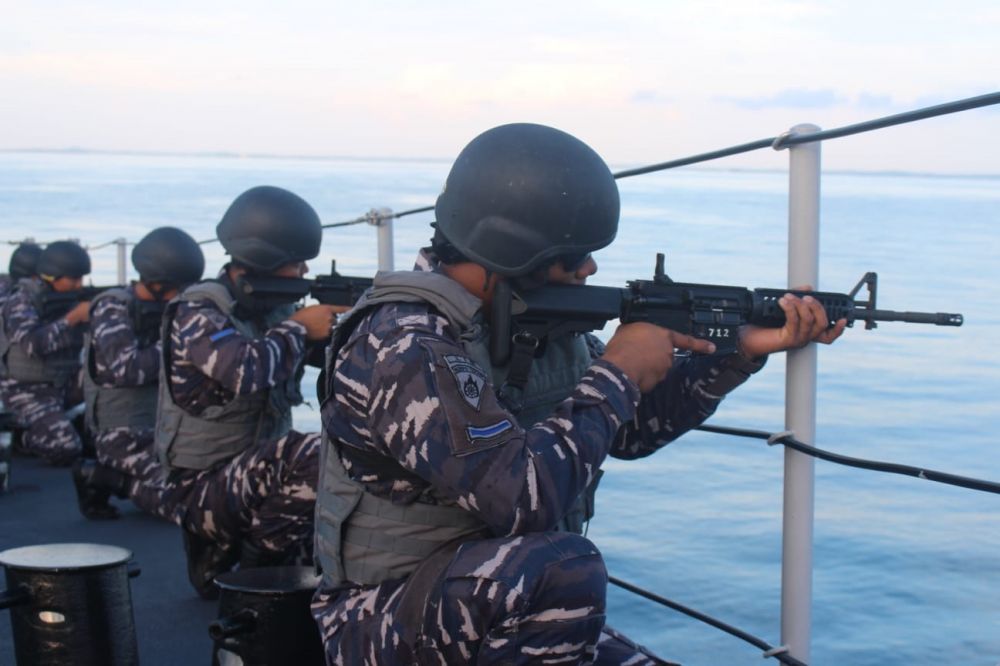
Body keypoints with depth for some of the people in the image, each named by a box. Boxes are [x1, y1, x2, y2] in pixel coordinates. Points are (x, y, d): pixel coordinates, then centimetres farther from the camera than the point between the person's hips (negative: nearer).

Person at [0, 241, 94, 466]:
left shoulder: (70, 298, 4)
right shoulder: (21, 302, -14)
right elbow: (33, 345, -29)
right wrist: (73, 318, -29)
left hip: (64, 384, 6)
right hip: (29, 391, -6)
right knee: (67, 448, -25)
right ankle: (27, 437, 6)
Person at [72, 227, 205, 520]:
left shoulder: (164, 310, 10)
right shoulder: (113, 309, -12)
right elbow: (127, 369, -24)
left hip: (162, 427, 8)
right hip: (125, 434, -8)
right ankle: (102, 476, -2)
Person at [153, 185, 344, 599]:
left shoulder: (272, 307, 7)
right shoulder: (197, 314, -16)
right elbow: (246, 371, -32)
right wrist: (299, 329, -18)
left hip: (260, 476, 8)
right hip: (204, 488, -8)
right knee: (308, 456, -31)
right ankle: (261, 569, -12)